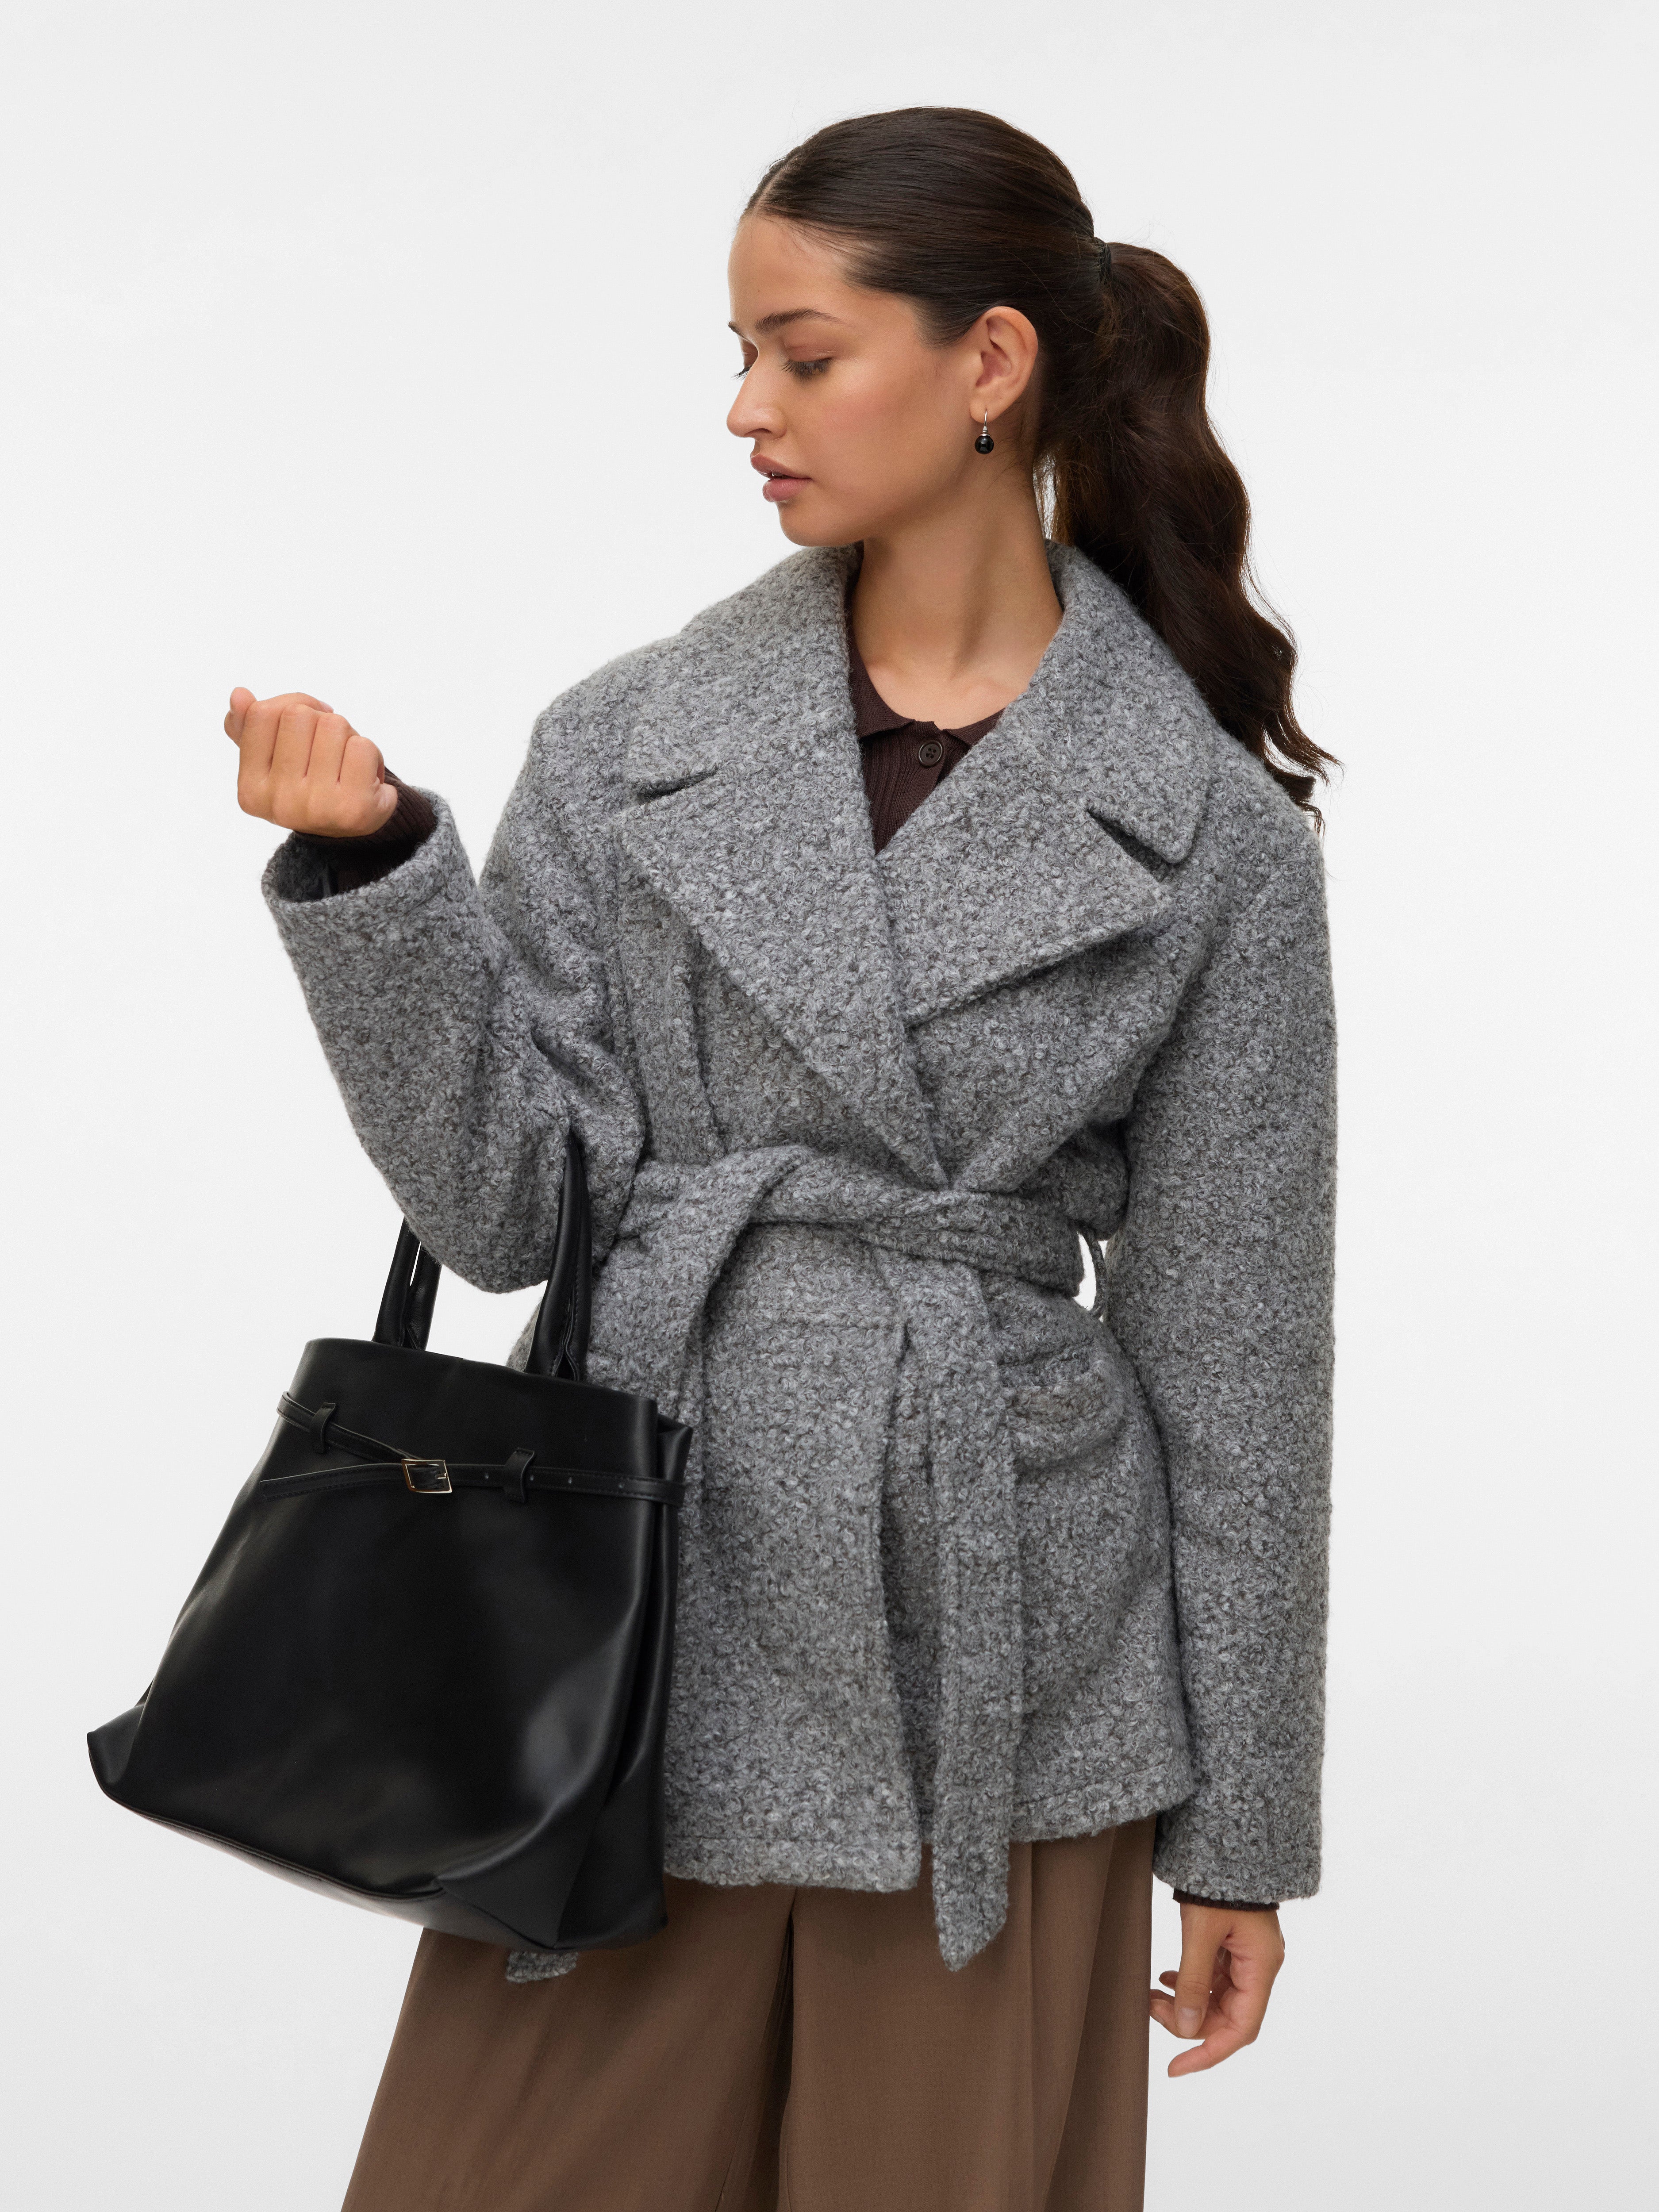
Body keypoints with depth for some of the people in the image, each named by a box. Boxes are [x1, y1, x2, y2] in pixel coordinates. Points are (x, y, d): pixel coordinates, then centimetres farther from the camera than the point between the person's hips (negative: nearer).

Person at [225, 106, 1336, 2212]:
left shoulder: (1206, 827, -3)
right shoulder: (630, 747, 2)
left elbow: (1235, 1345, 1)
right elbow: (502, 1202, -1)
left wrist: (1241, 1823, 4)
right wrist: (371, 871, -13)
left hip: (996, 1695, -1)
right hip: (646, 1638, 2)